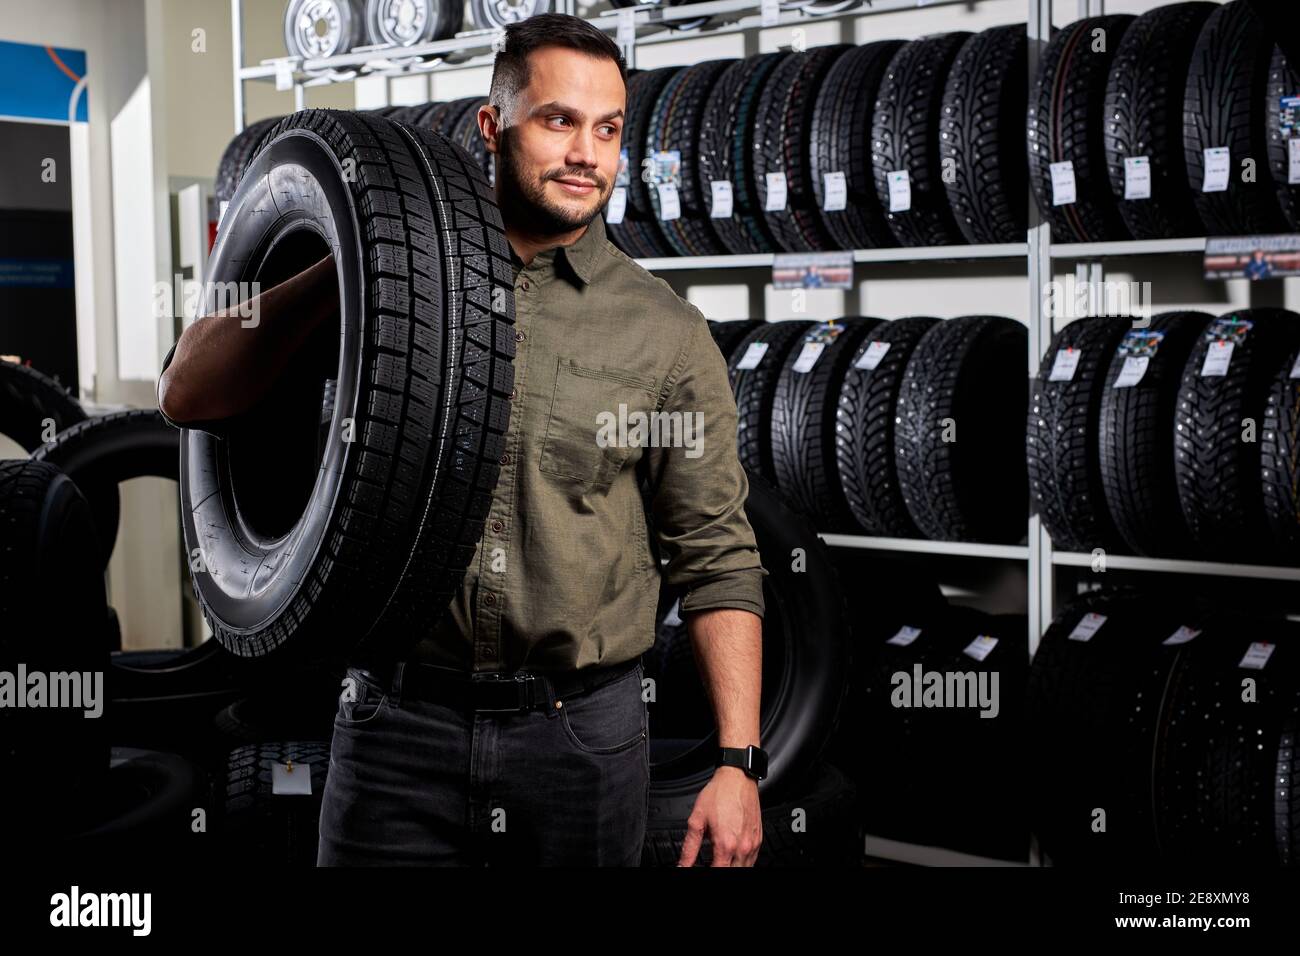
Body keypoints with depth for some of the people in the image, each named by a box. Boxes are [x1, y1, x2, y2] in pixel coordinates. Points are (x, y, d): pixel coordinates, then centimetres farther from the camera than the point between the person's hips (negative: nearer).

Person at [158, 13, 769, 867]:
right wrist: (345, 267, -13)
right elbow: (190, 395, -1)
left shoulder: (668, 332, 3)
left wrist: (738, 762, -6)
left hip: (585, 729, 0)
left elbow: (718, 560, 2)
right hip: (401, 725, 0)